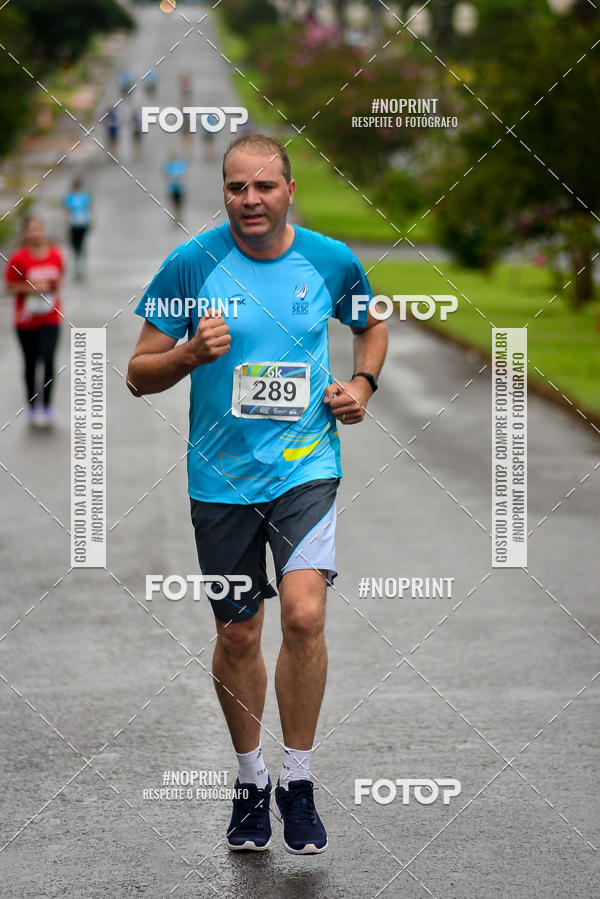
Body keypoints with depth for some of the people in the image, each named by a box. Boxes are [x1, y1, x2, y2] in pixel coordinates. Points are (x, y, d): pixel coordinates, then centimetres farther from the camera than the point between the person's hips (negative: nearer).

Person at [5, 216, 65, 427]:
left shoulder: (55, 255, -1)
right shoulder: (18, 258, -11)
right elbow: (10, 286, -7)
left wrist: (55, 285, -7)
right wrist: (32, 288, -20)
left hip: (50, 320, 1)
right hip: (26, 320, -1)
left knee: (48, 360, -12)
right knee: (31, 364, 10)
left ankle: (46, 406, -3)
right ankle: (32, 406, 26)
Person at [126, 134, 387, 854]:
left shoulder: (332, 261, -1)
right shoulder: (191, 265, -6)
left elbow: (372, 325, 22)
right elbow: (139, 375, -1)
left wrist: (361, 384, 3)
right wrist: (193, 351, -21)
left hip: (306, 467, -1)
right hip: (222, 477, 1)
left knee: (304, 614, -19)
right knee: (237, 636, 9)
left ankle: (297, 781, -2)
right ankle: (250, 779, 31)